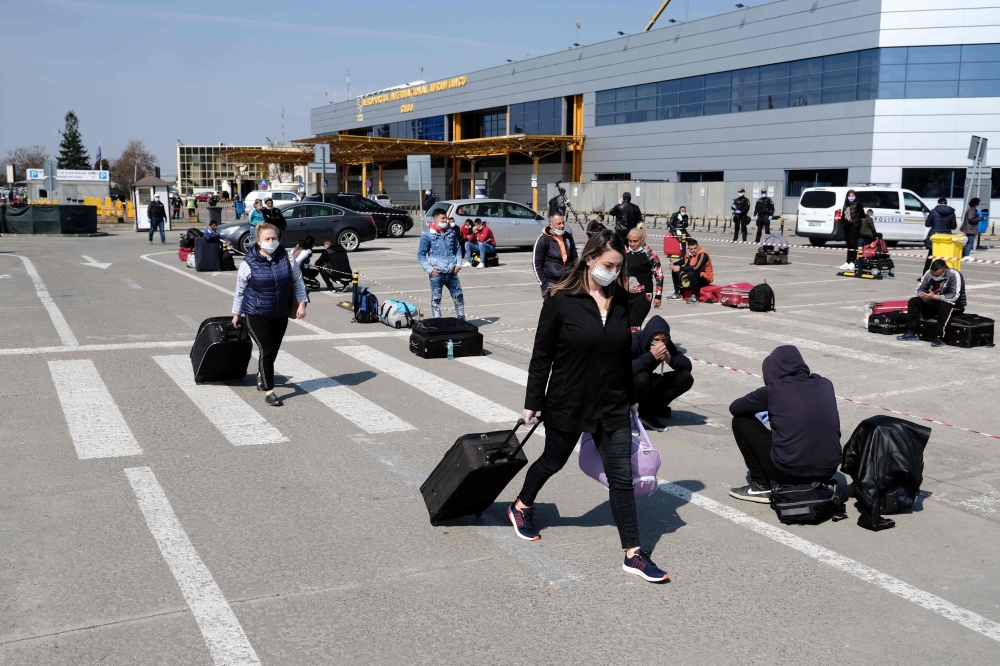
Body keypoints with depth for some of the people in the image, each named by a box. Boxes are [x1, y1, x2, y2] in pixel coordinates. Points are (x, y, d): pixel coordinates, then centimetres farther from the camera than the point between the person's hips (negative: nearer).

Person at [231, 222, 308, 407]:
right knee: (266, 350, -10)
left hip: (281, 315, 4)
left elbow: (298, 282, 5)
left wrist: (301, 304, -4)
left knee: (273, 350, 15)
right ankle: (268, 391, -1)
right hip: (257, 315, -4)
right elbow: (240, 291, -1)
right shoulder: (248, 264, -11)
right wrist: (236, 314, 5)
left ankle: (261, 375, 46)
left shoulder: (287, 259, -4)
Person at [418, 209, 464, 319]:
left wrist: (458, 264, 5)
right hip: (437, 273, -4)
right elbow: (421, 254, -2)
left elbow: (458, 249, 19)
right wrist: (429, 269, -10)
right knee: (436, 299, 2)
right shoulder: (428, 235, -5)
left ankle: (461, 319, 21)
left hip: (452, 273, 4)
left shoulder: (452, 232, 8)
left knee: (459, 297, 9)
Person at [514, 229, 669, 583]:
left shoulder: (622, 301, 0)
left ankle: (633, 554, 8)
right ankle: (521, 507, 45)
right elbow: (541, 357, -8)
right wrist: (532, 403, -6)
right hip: (568, 404, -3)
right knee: (552, 461, 17)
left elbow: (626, 354, 10)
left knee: (622, 477, 1)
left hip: (613, 407, 3)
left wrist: (632, 398, 15)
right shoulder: (561, 300, -12)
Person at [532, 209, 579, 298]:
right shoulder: (543, 240, -8)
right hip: (551, 283, -5)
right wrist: (544, 284, -11)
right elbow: (536, 264, -7)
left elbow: (574, 258, 19)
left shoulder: (568, 237, 9)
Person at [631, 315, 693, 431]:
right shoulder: (634, 341, -26)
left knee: (686, 378, -11)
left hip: (648, 387, 6)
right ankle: (647, 413, -12)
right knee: (642, 378, -39)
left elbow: (687, 366, -10)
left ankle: (654, 407, -4)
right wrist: (651, 356, -42)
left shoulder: (666, 344, -8)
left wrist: (670, 359, -29)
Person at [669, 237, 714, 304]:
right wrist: (673, 265, -5)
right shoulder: (689, 253, 0)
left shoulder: (702, 254, -23)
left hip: (705, 279, -8)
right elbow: (682, 261, 17)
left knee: (691, 273, -37)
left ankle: (694, 296, -24)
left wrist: (680, 268, -31)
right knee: (675, 271, 6)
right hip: (695, 275, 8)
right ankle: (677, 293, 11)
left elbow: (696, 268, -35)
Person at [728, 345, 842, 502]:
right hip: (828, 472, 6)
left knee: (741, 421, 10)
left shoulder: (773, 390, -6)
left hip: (791, 472, -5)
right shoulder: (826, 385, 6)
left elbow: (734, 408, 9)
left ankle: (761, 486, 13)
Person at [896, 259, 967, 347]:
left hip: (955, 305, -6)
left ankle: (939, 337, -36)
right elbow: (919, 289, 0)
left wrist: (934, 296, -36)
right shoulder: (929, 273, -7)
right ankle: (911, 333, -12)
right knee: (913, 301, -9)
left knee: (945, 305, -39)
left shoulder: (955, 275, -23)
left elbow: (954, 296, -30)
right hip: (935, 302, 6)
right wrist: (923, 295, -25)